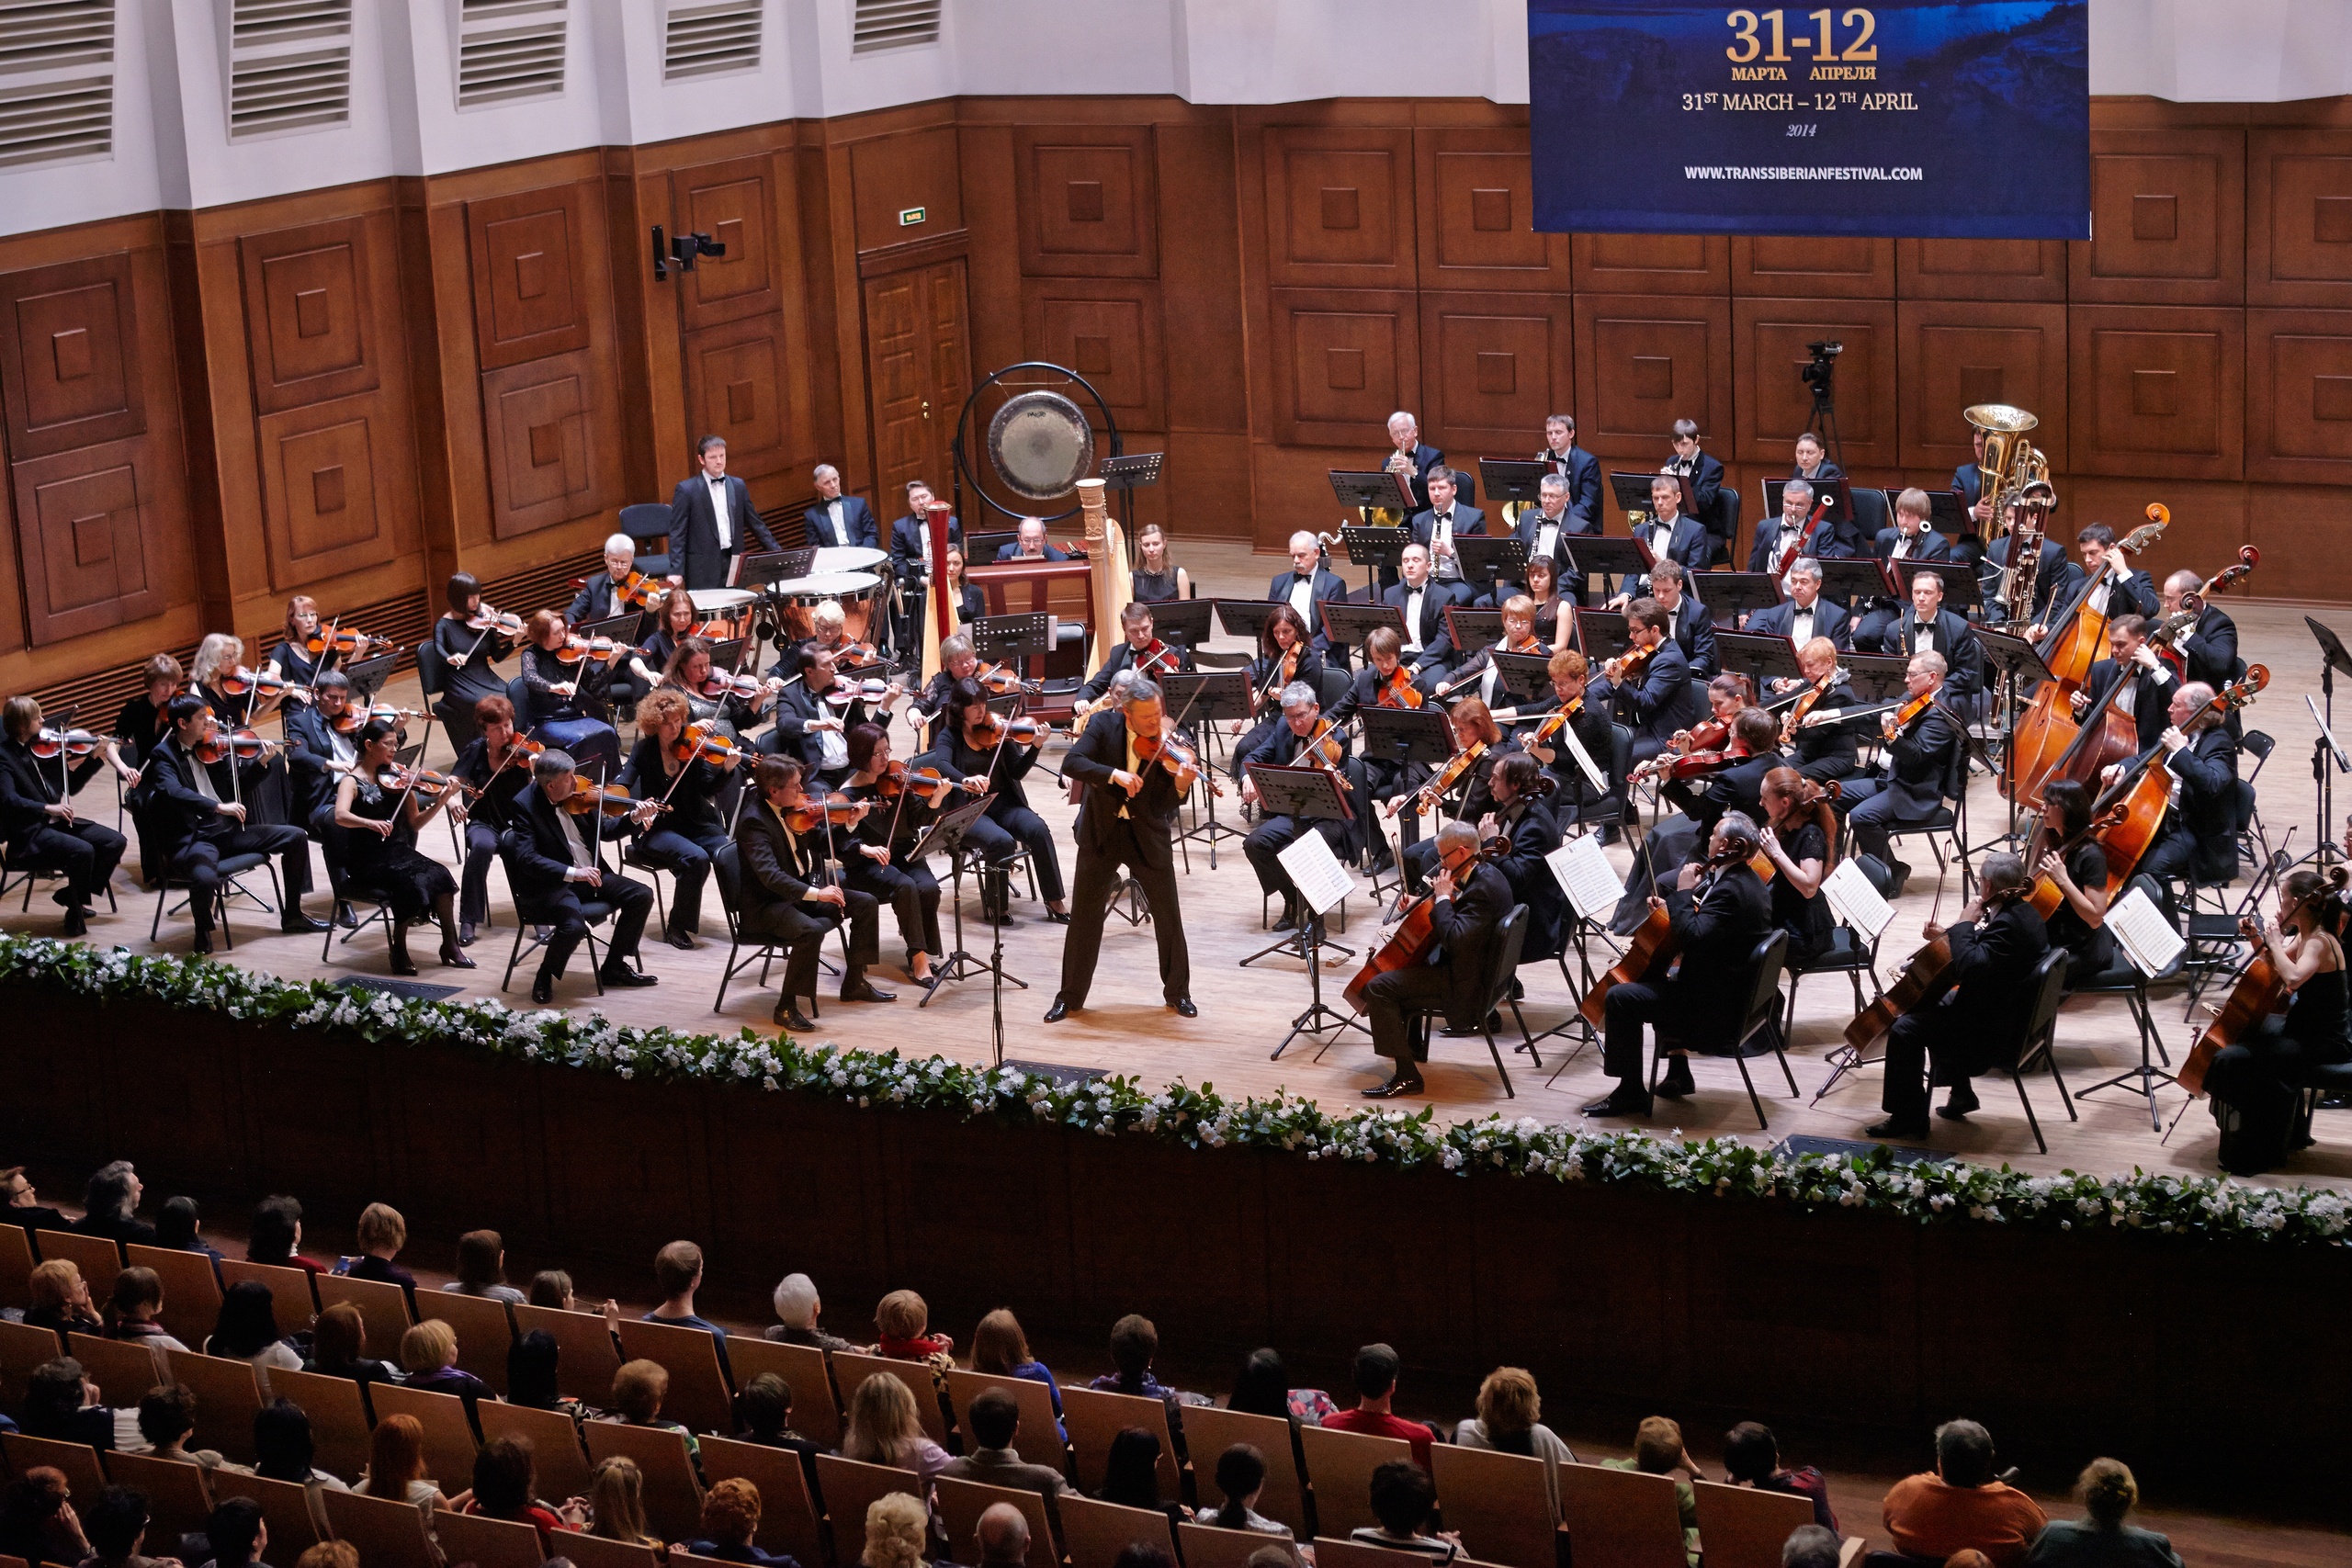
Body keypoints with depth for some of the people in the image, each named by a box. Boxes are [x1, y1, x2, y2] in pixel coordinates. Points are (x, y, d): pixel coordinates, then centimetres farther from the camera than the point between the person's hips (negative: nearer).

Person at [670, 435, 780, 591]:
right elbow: (677, 535, -4)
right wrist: (677, 571, -13)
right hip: (703, 569, -4)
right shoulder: (686, 489, -2)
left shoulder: (738, 486, 11)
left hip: (734, 564, 4)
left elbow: (756, 524, 18)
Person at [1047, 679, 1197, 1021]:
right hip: (1101, 833, 0)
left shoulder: (1167, 743, -11)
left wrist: (1181, 784, -37)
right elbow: (1071, 763, -22)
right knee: (1084, 915, 4)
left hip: (1147, 837, 0)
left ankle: (1178, 991, 22)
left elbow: (1166, 805, -16)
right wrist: (1114, 774, -34)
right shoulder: (1104, 724, -10)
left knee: (1169, 915, 5)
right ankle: (1069, 995, 17)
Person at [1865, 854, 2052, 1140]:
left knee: (1905, 1029, -13)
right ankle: (1960, 1093, 32)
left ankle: (1908, 1118, -2)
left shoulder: (2008, 923, -28)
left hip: (1996, 1030, -11)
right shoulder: (2021, 911, 6)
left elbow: (1970, 967, -37)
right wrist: (1947, 935, 9)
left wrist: (1964, 924, -23)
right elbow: (1982, 955, 19)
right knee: (1929, 1003, 28)